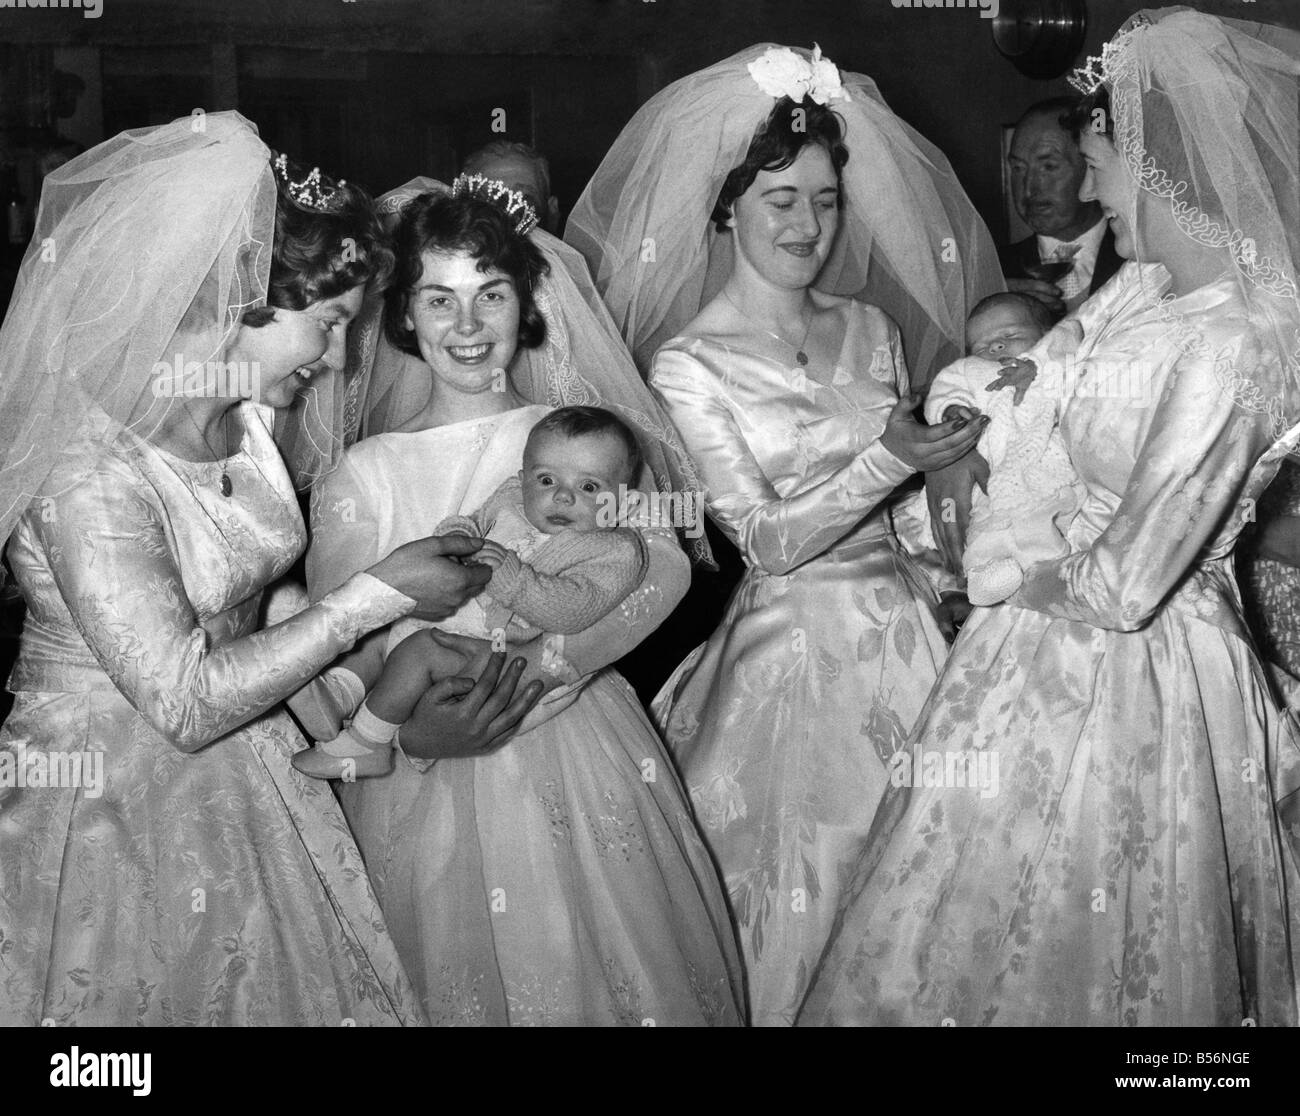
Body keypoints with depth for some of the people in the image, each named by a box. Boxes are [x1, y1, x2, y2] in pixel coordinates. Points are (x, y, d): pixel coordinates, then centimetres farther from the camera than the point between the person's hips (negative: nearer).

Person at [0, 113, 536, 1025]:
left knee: (295, 987, 17)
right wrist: (379, 596, -24)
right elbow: (182, 700, -28)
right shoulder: (89, 469, -27)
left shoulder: (245, 419, -3)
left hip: (244, 776, 8)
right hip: (108, 807, -7)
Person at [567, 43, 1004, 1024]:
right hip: (789, 646, -4)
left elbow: (903, 512, 13)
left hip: (902, 634, 5)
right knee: (803, 894, 4)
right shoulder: (688, 363, -8)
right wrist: (888, 459, -24)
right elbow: (766, 542, -15)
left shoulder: (874, 329, 7)